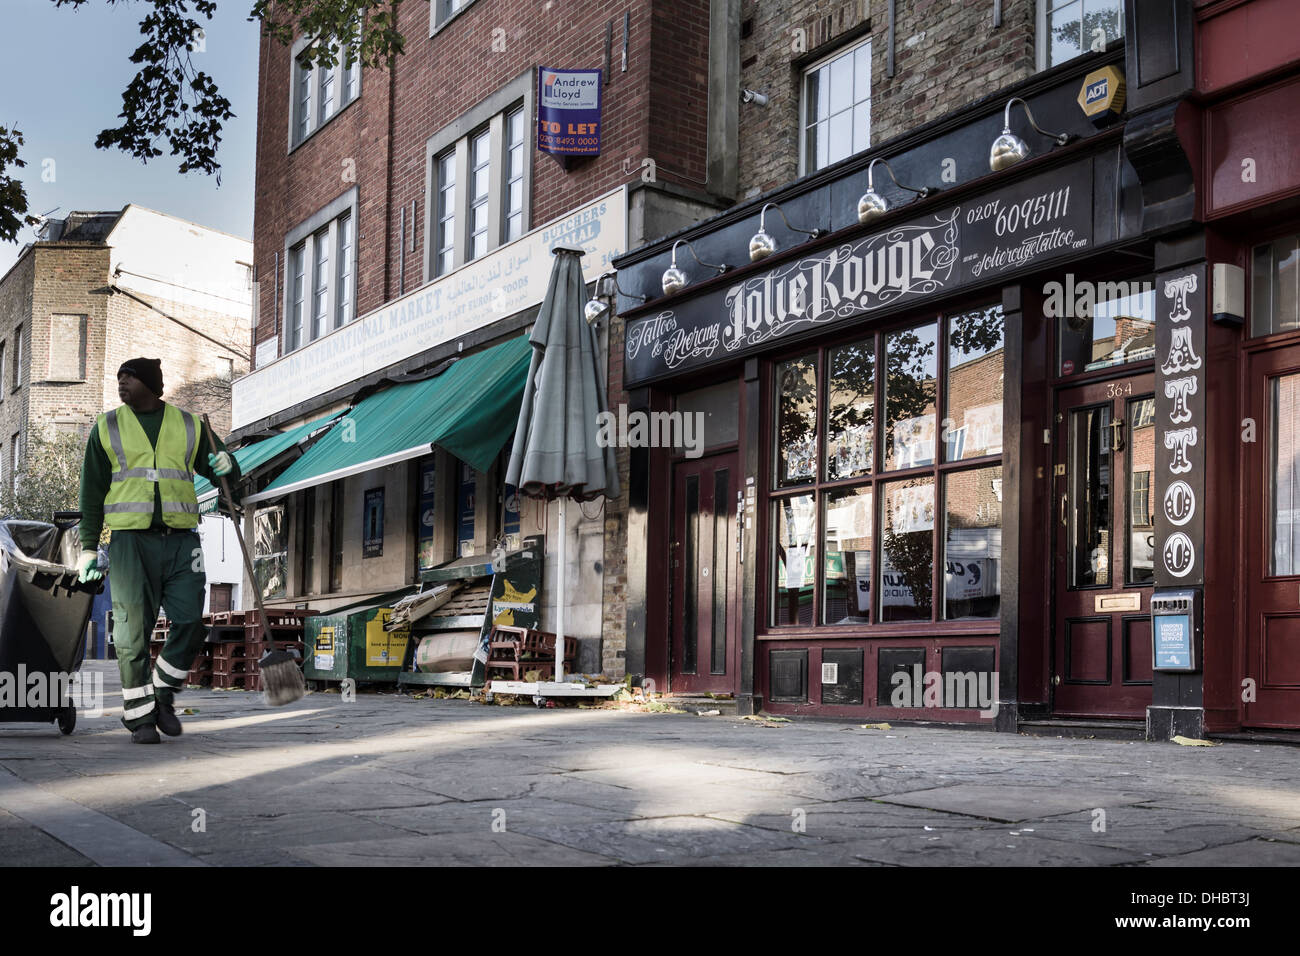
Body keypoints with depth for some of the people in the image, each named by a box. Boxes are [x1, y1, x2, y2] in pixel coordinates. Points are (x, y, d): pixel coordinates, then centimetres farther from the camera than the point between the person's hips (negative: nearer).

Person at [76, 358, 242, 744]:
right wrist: (88, 546, 4)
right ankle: (140, 716, 7)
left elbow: (226, 476, 16)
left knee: (190, 622, -6)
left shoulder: (189, 426, 12)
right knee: (134, 630, -2)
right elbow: (92, 491, 10)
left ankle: (163, 694, 15)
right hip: (131, 540, -1)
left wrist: (226, 466, -9)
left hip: (180, 539, 1)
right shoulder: (107, 427, 11)